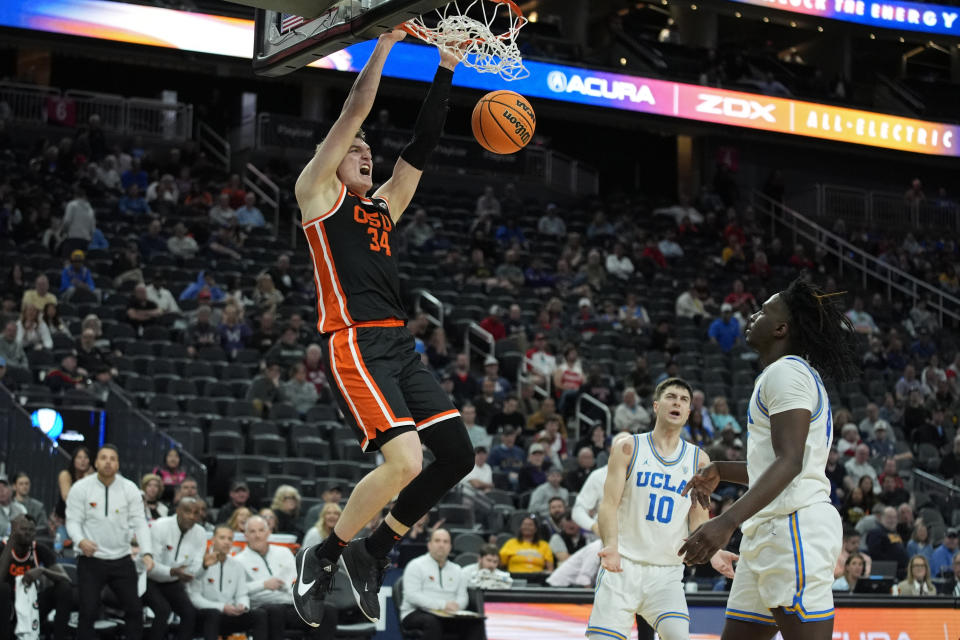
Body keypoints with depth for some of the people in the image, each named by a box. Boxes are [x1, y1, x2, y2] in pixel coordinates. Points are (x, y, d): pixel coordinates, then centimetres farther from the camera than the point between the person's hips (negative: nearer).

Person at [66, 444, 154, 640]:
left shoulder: (129, 489, -1)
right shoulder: (80, 488, -5)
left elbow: (139, 522, -3)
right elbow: (73, 521, -6)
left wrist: (147, 553, -17)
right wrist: (81, 540, -28)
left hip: (122, 560, 2)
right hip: (91, 560, -2)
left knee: (134, 609, 6)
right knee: (88, 611, -3)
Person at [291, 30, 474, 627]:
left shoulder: (383, 205, 25)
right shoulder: (318, 190, 7)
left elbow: (423, 144, 22)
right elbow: (354, 110, 0)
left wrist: (447, 70, 17)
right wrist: (385, 43, 2)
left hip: (400, 343, 8)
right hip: (357, 345, -8)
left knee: (458, 454, 0)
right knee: (405, 461, -22)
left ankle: (375, 551, 15)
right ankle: (324, 555, -2)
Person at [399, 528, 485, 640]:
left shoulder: (456, 570, 19)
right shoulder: (416, 566, 1)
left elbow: (462, 597, 13)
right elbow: (412, 595, -12)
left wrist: (455, 606, -14)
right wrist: (442, 605, -21)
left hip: (448, 616, 5)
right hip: (416, 613, -5)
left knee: (476, 622, -20)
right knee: (431, 622, -39)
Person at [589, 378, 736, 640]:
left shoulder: (698, 460, 8)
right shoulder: (628, 447, 1)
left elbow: (698, 520, 7)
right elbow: (609, 504, -6)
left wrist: (712, 552, -14)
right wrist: (611, 546, -25)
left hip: (667, 573, 2)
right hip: (622, 565, -2)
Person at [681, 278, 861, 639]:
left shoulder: (786, 371, -9)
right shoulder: (778, 376, 23)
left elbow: (790, 462, -21)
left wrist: (727, 522, -29)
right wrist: (720, 471, 25)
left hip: (795, 526, -11)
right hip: (771, 530, 11)